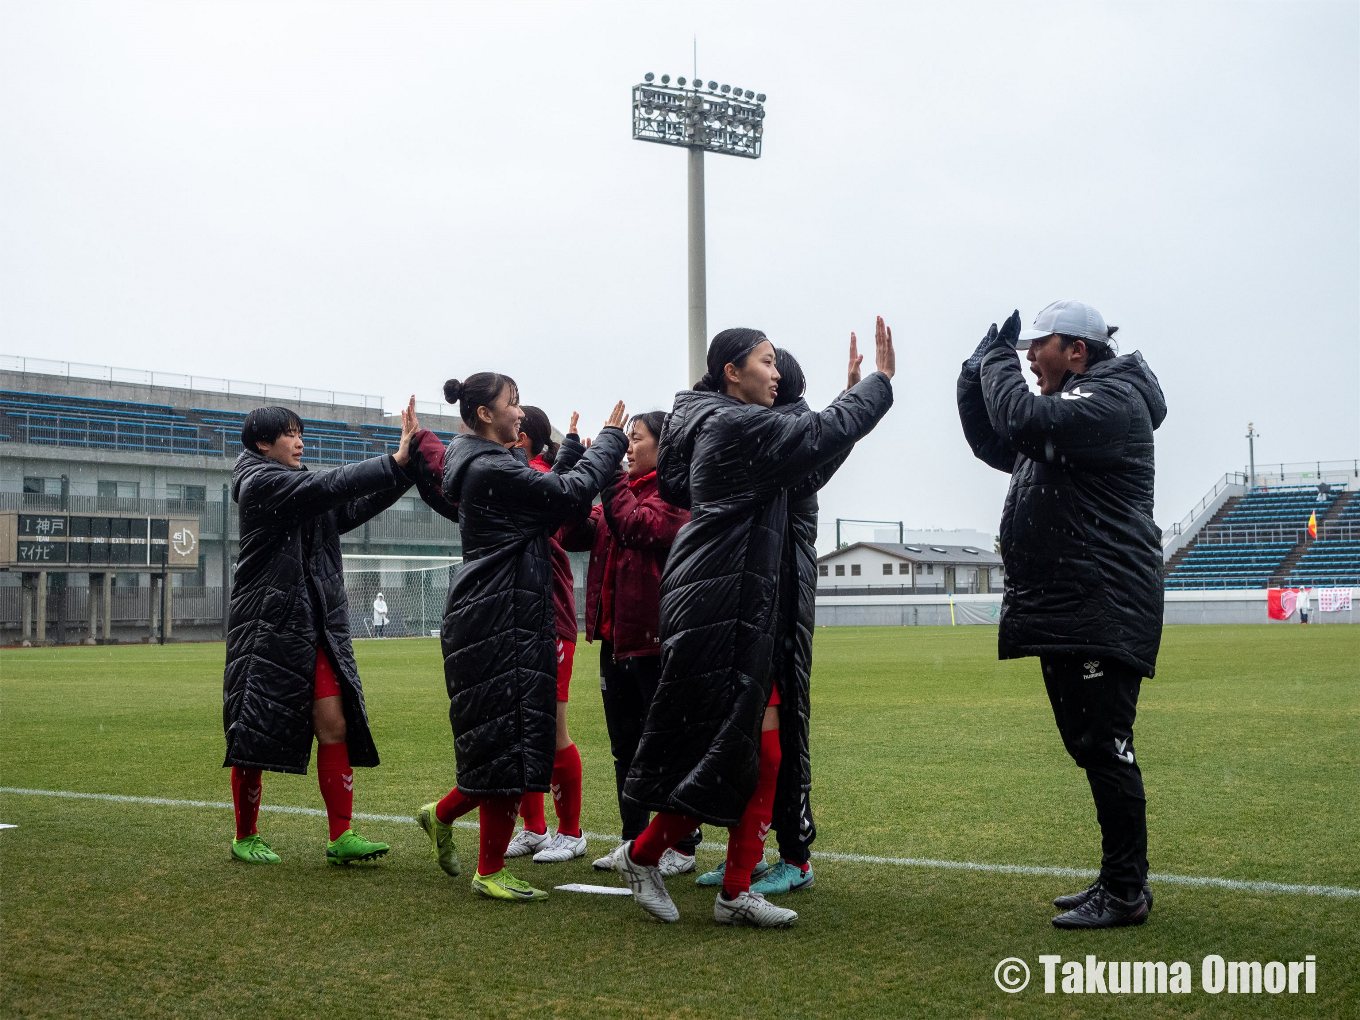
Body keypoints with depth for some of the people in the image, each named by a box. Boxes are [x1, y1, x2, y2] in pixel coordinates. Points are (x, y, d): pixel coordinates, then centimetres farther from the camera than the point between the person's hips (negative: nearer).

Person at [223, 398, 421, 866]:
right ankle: (245, 837, 16)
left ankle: (341, 837, -4)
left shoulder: (303, 489, 18)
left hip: (317, 627, 7)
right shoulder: (260, 482, -6)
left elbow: (357, 506, 8)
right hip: (268, 626, -7)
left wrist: (407, 465, -5)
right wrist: (394, 461, -21)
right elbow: (329, 486, -18)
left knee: (334, 723, -5)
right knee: (254, 733, 2)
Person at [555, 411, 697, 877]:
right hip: (615, 637, 8)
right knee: (625, 746, 14)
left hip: (656, 638, -8)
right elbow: (572, 535, 6)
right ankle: (635, 841, 24)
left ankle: (681, 846, 8)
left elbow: (638, 528, -26)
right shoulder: (623, 491, 16)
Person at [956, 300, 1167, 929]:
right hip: (1064, 613, 11)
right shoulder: (1067, 406, 21)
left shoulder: (1112, 399, -11)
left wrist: (998, 361, -9)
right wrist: (977, 377, 13)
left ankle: (1125, 894, -3)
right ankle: (1121, 881, 22)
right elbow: (995, 445, 26)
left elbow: (1025, 420, -25)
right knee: (1088, 746, 13)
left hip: (1103, 614, -11)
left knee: (1105, 745, -9)